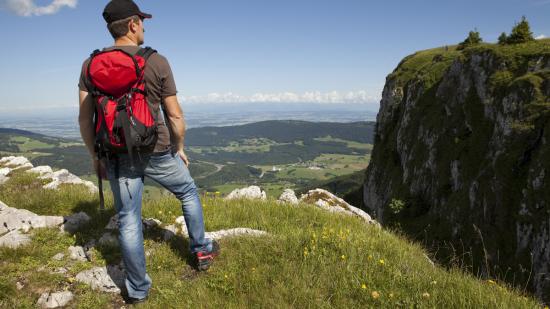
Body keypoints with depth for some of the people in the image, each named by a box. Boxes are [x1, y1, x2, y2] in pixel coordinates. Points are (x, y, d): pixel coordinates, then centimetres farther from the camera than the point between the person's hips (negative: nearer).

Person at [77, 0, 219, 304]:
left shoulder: (91, 64, 1)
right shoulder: (157, 62, -7)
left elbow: (84, 118, 1)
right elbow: (175, 115, -6)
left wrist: (95, 156, 13)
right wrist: (179, 149, 8)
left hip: (117, 156, 3)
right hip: (157, 151, -2)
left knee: (128, 221, 11)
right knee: (188, 192, 22)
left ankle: (138, 289, 24)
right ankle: (202, 250, 34)